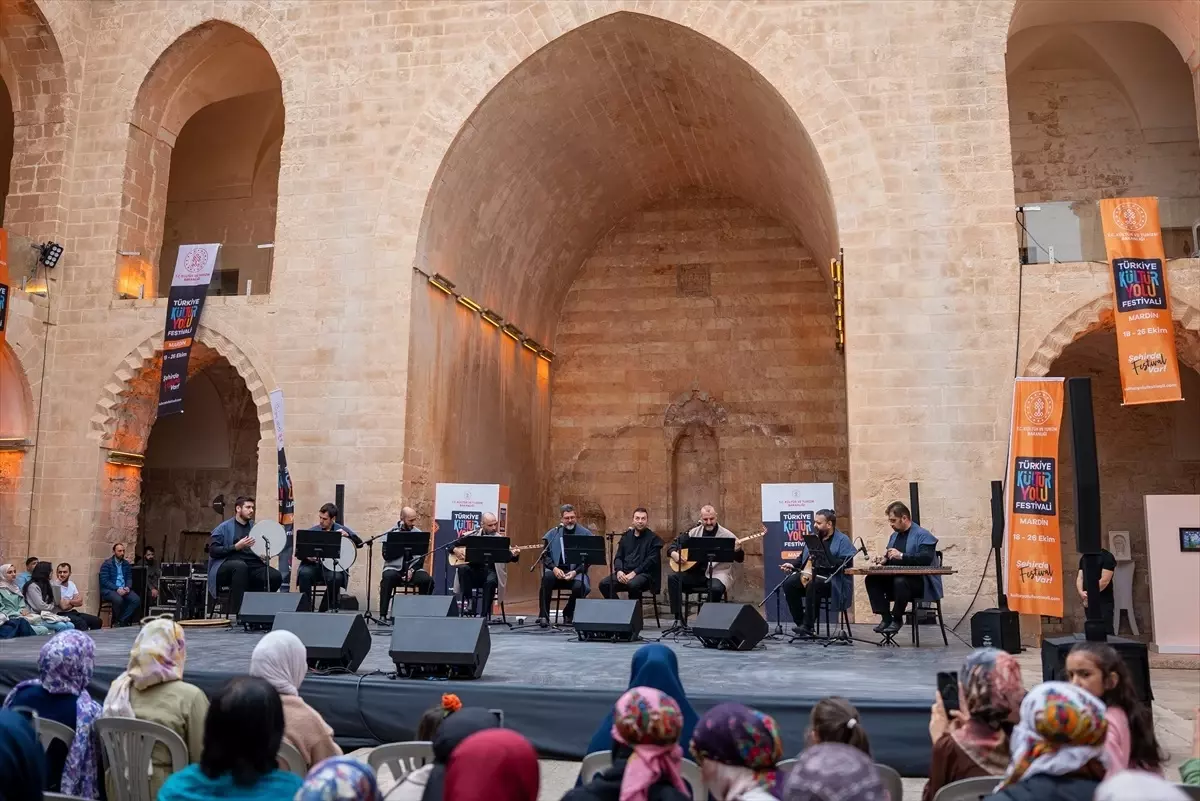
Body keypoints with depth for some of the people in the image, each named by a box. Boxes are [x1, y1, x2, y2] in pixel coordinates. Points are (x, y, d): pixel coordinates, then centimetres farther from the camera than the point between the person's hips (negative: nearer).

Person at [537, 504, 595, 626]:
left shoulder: (585, 534, 5)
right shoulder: (552, 534, 10)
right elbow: (545, 555, 9)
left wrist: (575, 572, -13)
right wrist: (554, 568, -12)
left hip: (576, 571, -1)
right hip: (556, 570, 1)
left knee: (579, 586, -32)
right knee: (547, 578, -32)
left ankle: (568, 614, 0)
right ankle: (543, 616, -22)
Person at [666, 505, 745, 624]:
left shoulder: (727, 535, -3)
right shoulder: (694, 532, 8)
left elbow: (740, 559, -3)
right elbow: (673, 544, 14)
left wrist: (737, 550, -26)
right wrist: (674, 553, -9)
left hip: (718, 573, -4)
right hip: (697, 572, 4)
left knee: (716, 588, -37)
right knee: (673, 578, -18)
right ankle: (678, 618, -13)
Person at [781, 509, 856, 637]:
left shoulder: (842, 540, -2)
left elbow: (845, 563, -16)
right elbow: (802, 557, 27)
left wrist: (823, 560, -24)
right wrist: (792, 565, 7)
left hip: (830, 579, -7)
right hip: (810, 574, 7)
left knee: (813, 585, -37)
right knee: (789, 584, -19)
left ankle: (809, 626, -28)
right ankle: (801, 623, -11)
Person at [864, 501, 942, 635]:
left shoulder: (922, 535, -9)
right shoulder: (894, 536, 16)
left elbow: (926, 558, -25)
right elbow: (892, 559, 24)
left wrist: (902, 556, -31)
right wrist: (884, 559, 0)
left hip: (920, 581, -8)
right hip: (897, 577, 8)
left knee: (900, 581, -39)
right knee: (871, 579, -13)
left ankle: (897, 619, -17)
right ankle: (885, 617, -9)